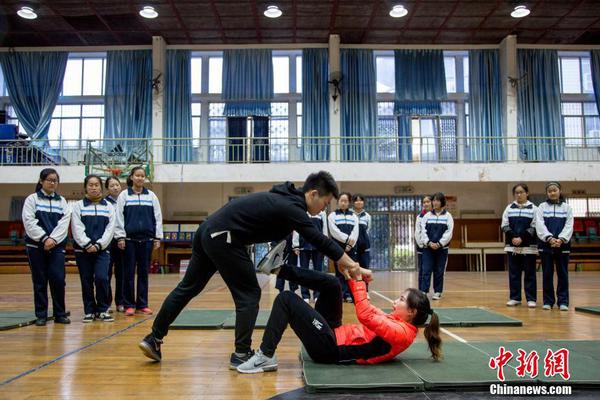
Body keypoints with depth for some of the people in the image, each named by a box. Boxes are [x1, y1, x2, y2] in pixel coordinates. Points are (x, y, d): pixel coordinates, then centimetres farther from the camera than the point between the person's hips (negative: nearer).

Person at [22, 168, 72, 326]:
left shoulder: (62, 201, 11)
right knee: (40, 281, 3)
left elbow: (64, 223, 1)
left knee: (58, 279, -4)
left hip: (57, 246, 2)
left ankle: (60, 314, 8)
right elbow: (29, 222, -6)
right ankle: (41, 315, 13)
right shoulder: (32, 199, 4)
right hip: (36, 246, -1)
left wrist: (53, 239, -13)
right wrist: (44, 238, -15)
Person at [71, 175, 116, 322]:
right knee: (86, 281, 4)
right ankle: (89, 311, 17)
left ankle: (102, 310, 3)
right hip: (83, 250, 0)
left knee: (101, 278, -13)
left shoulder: (108, 206, 8)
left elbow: (110, 229, 1)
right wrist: (87, 245, -15)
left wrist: (98, 245, -10)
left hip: (102, 249, 0)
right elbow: (77, 229, -4)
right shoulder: (78, 206, 5)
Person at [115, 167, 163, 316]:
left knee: (144, 272, 6)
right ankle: (129, 305, 10)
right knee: (129, 272, 2)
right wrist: (120, 237, -7)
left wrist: (157, 237, 3)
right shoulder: (124, 195, 2)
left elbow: (157, 217, 7)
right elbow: (119, 217, -1)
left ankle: (142, 304, 12)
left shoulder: (151, 195, 8)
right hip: (129, 239, -2)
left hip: (146, 239, 2)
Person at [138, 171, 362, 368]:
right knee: (249, 294, 0)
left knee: (188, 287, 17)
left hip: (208, 232, 10)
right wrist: (350, 264, -16)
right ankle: (241, 355, 6)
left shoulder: (285, 199, 13)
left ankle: (154, 339, 27)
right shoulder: (291, 207, -15)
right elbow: (320, 241, -20)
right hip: (223, 238, -10)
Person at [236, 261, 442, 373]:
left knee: (286, 299, -15)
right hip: (336, 334, 9)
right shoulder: (398, 322, 12)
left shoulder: (402, 333, -17)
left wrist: (358, 280, -22)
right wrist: (355, 278, 9)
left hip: (330, 347, -9)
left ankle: (265, 357, -8)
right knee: (331, 283, -1)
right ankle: (279, 267, -1)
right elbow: (370, 311, 19)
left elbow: (366, 316, -29)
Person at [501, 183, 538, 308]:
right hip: (512, 246, 3)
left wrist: (521, 238, -15)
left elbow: (534, 227, -5)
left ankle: (531, 299, 8)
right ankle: (515, 298, 13)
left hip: (528, 246, -2)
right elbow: (504, 225, 4)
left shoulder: (533, 208, 2)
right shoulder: (509, 208, 9)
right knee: (513, 273, 6)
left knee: (529, 273, 2)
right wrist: (513, 237, -11)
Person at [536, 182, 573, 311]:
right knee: (547, 274, 4)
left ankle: (563, 301, 11)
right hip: (546, 244, 0)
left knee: (563, 274, 3)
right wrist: (550, 238, -20)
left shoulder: (567, 207, 7)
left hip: (563, 244, 0)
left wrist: (561, 239, -18)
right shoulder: (542, 207, 5)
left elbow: (569, 225, -2)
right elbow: (540, 225, -5)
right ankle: (548, 301, 11)